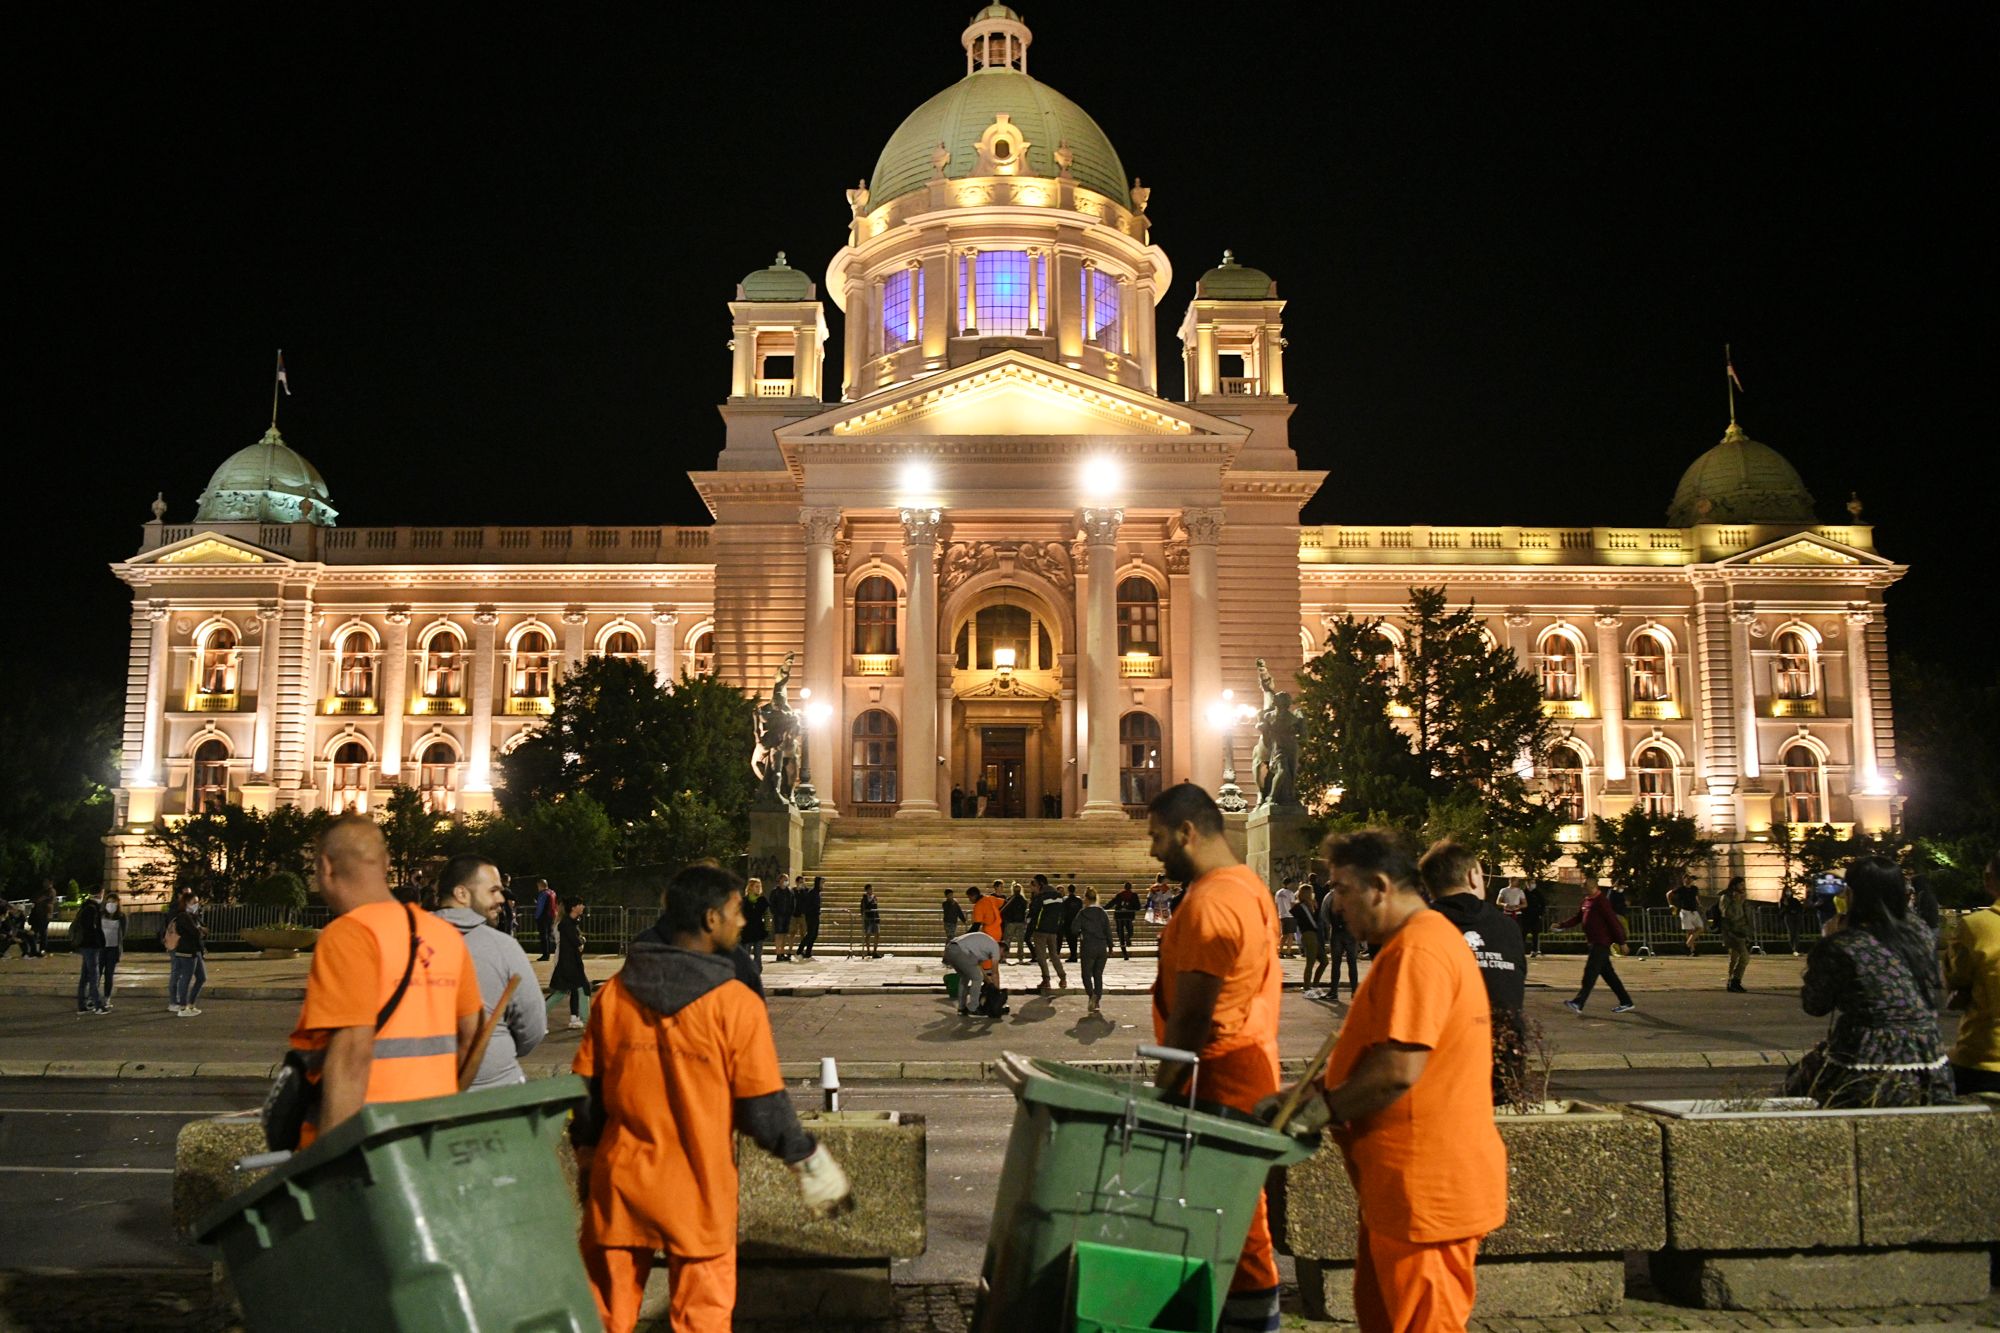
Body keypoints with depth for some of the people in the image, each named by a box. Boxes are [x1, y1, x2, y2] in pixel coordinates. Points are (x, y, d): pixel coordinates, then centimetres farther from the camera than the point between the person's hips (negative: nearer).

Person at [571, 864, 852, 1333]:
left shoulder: (614, 992, -2)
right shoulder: (736, 1004, -14)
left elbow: (585, 1091, 5)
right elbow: (763, 1111, -11)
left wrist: (587, 1161, 20)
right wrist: (811, 1164, 4)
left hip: (619, 1182, 4)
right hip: (697, 1189, -4)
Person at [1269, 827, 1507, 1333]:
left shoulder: (1418, 951, -22)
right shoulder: (1408, 944, 14)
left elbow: (1398, 1069, -27)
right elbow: (1374, 1051, 20)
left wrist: (1322, 1108, -14)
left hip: (1427, 1191, -11)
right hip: (1402, 1188, 11)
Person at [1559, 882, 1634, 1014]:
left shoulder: (1601, 902, -14)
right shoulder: (1586, 901, 14)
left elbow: (1613, 921, -16)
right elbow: (1577, 918, 20)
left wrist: (1620, 940, -16)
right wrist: (1561, 925, 10)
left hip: (1601, 943, -9)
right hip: (1594, 942, 9)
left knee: (1590, 971, -12)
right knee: (1608, 973, 12)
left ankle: (1578, 1004, -16)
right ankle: (1626, 1003, 20)